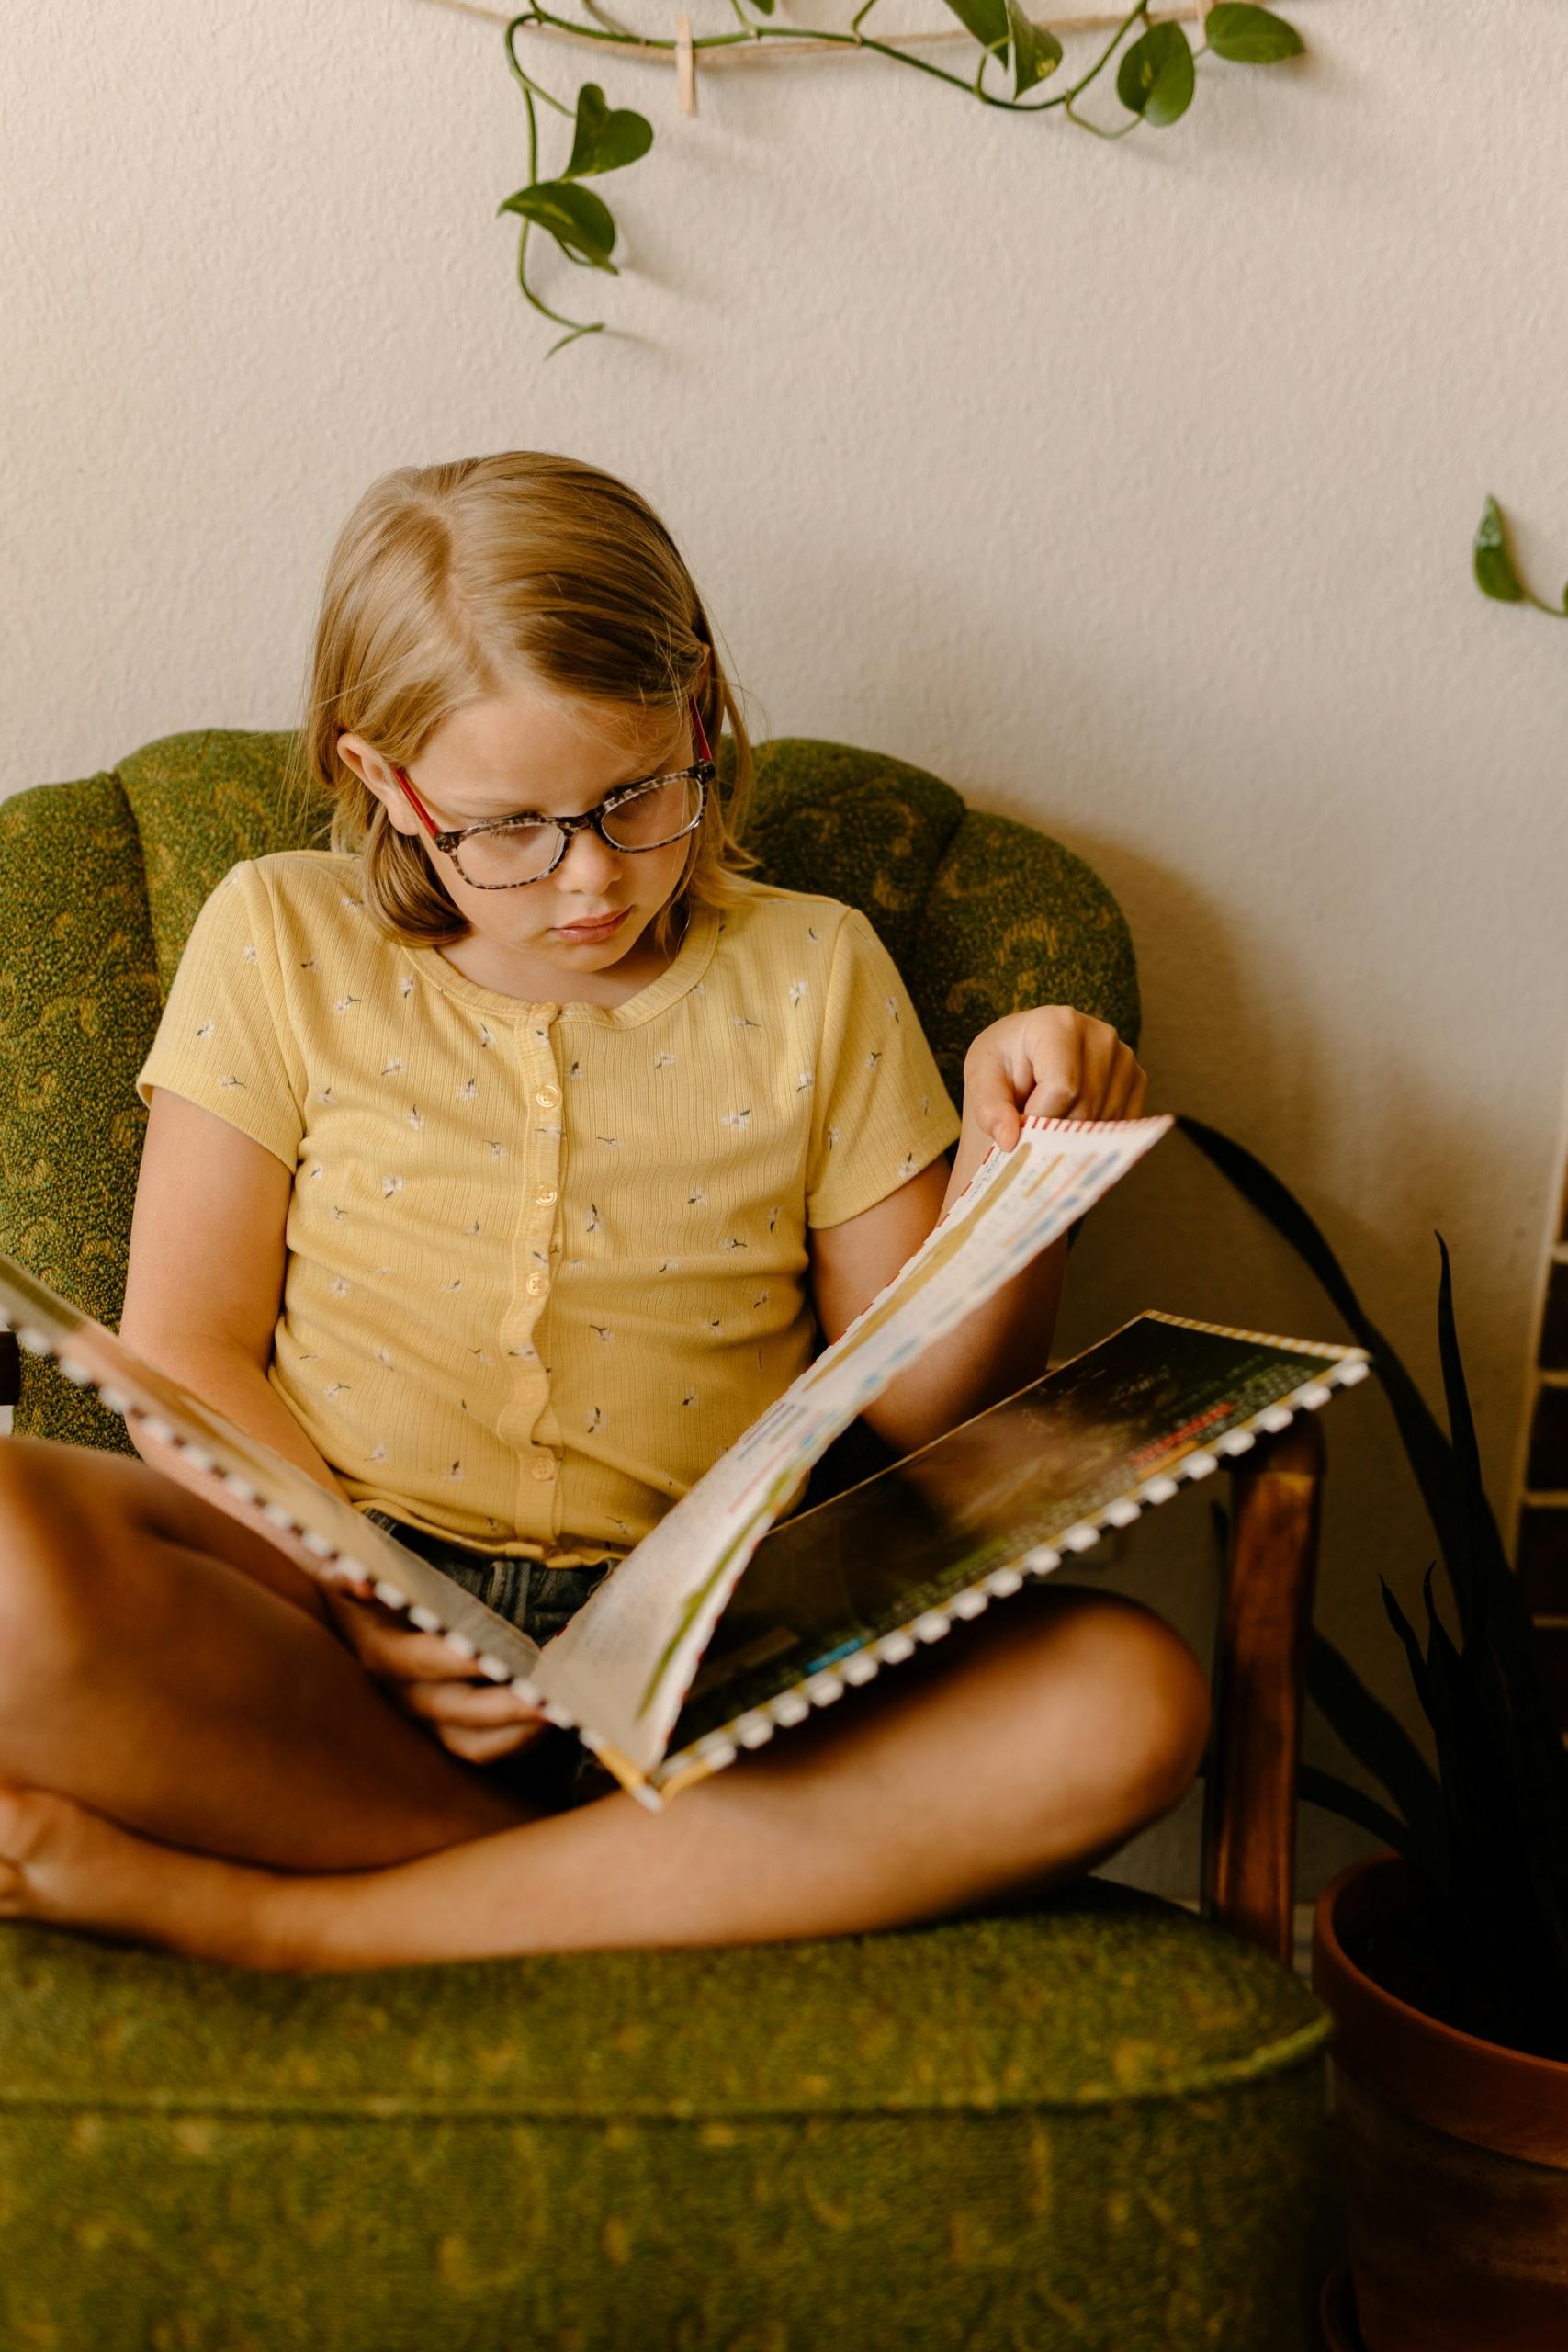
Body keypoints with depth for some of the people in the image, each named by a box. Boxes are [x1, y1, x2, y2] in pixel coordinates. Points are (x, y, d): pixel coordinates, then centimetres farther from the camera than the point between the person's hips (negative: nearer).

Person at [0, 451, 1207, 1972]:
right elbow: (187, 1351, 3)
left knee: (1131, 1701, -27)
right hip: (325, 1620, -1)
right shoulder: (283, 942, 10)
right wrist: (361, 1604, -14)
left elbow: (922, 1405, 10)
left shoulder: (811, 975, 12)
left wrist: (1012, 1175, -9)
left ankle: (266, 1918, -24)